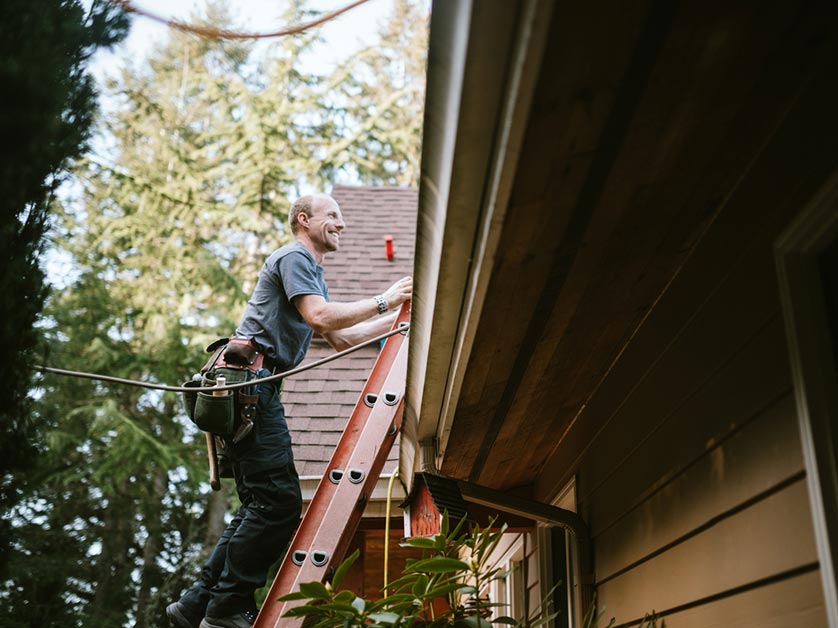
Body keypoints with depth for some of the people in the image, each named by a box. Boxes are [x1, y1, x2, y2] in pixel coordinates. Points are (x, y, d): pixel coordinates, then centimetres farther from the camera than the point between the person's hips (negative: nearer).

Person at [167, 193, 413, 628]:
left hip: (250, 387, 11)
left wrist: (398, 319, 22)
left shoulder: (312, 272, 30)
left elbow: (341, 339, 27)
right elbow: (319, 316, -17)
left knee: (260, 505, 9)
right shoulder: (294, 257, -2)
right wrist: (382, 302, -8)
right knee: (279, 500, -13)